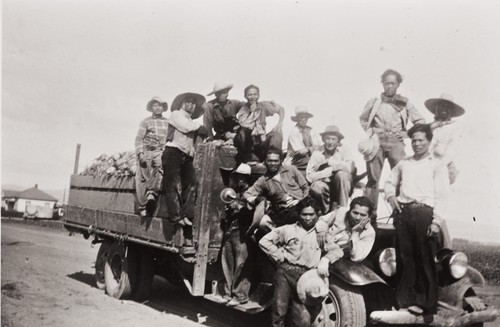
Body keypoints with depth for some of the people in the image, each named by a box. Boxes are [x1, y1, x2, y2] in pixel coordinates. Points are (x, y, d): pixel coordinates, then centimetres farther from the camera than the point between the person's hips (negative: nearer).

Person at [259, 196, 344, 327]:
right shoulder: (288, 229, 13)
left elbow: (337, 250, 7)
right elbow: (264, 241, 9)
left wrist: (325, 259, -13)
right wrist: (280, 257, 2)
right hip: (286, 271, -1)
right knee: (279, 311, -12)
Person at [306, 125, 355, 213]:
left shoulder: (342, 150, -5)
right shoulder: (317, 153, -2)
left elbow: (350, 167, -26)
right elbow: (309, 176, -11)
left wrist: (330, 162, -19)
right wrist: (330, 170, -20)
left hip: (342, 187, 0)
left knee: (342, 174, -29)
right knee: (316, 187, -31)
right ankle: (328, 212, -4)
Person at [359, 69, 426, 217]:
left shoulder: (404, 103, 7)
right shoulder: (374, 102, 8)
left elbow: (420, 121, 13)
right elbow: (362, 119, 23)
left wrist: (407, 133, 2)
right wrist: (370, 131, 9)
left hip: (396, 142, 0)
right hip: (377, 142, 0)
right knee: (373, 178, -1)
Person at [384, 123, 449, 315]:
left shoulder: (437, 166, 8)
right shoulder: (403, 164, 20)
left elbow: (441, 196, -1)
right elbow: (390, 182, 29)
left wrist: (437, 221, -12)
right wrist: (390, 195, 6)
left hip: (425, 213, -3)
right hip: (403, 212, 3)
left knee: (425, 260, -4)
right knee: (404, 258, 4)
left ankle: (426, 303, 4)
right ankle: (405, 300, 11)